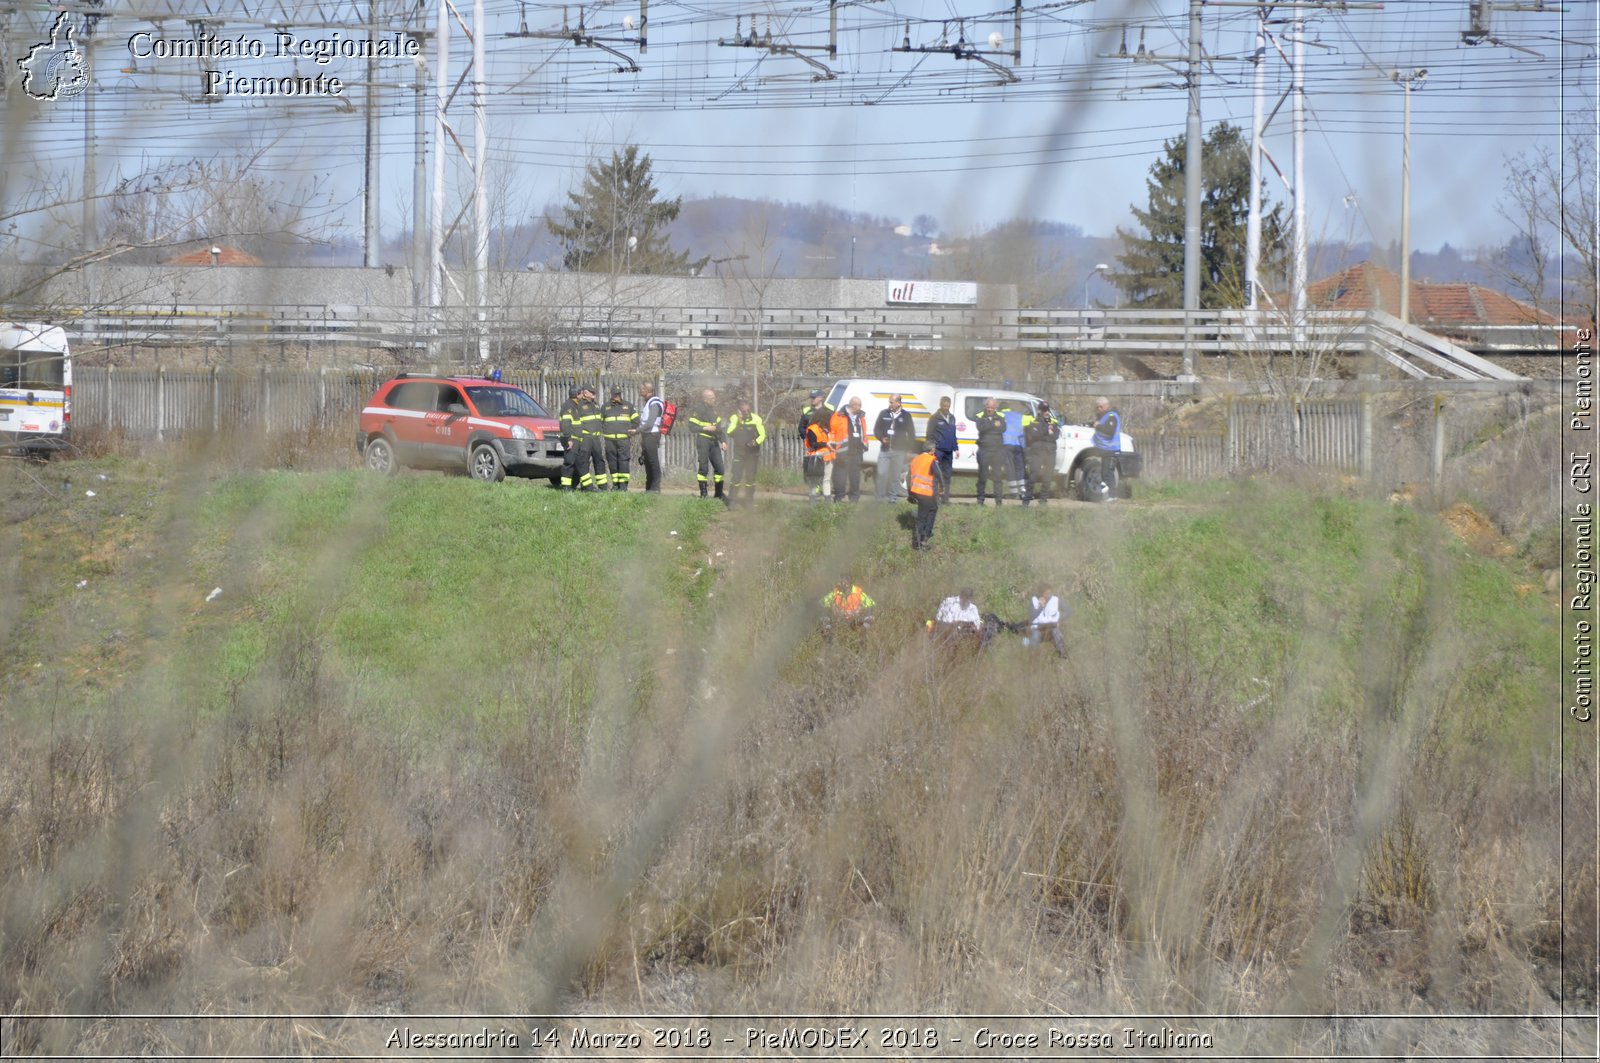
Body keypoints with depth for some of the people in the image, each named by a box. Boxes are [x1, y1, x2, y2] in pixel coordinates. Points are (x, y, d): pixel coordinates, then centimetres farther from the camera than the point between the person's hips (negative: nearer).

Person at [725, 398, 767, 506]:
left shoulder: (756, 419, -5)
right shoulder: (734, 418, -3)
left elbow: (762, 435, 0)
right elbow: (729, 433, -16)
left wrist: (756, 442, -19)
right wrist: (737, 422, -26)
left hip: (752, 453, 0)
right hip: (739, 452, 0)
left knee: (750, 478, 4)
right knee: (736, 477, -9)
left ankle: (749, 501, 13)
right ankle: (732, 500, -4)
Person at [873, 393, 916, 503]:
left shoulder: (906, 415, 3)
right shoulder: (883, 413, 6)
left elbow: (911, 434, 7)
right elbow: (876, 429, 13)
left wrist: (909, 451, 3)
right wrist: (882, 438, -7)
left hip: (899, 451, -1)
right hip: (885, 449, 1)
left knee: (896, 476, 2)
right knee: (882, 474, -3)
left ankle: (892, 497, 12)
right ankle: (881, 497, 6)